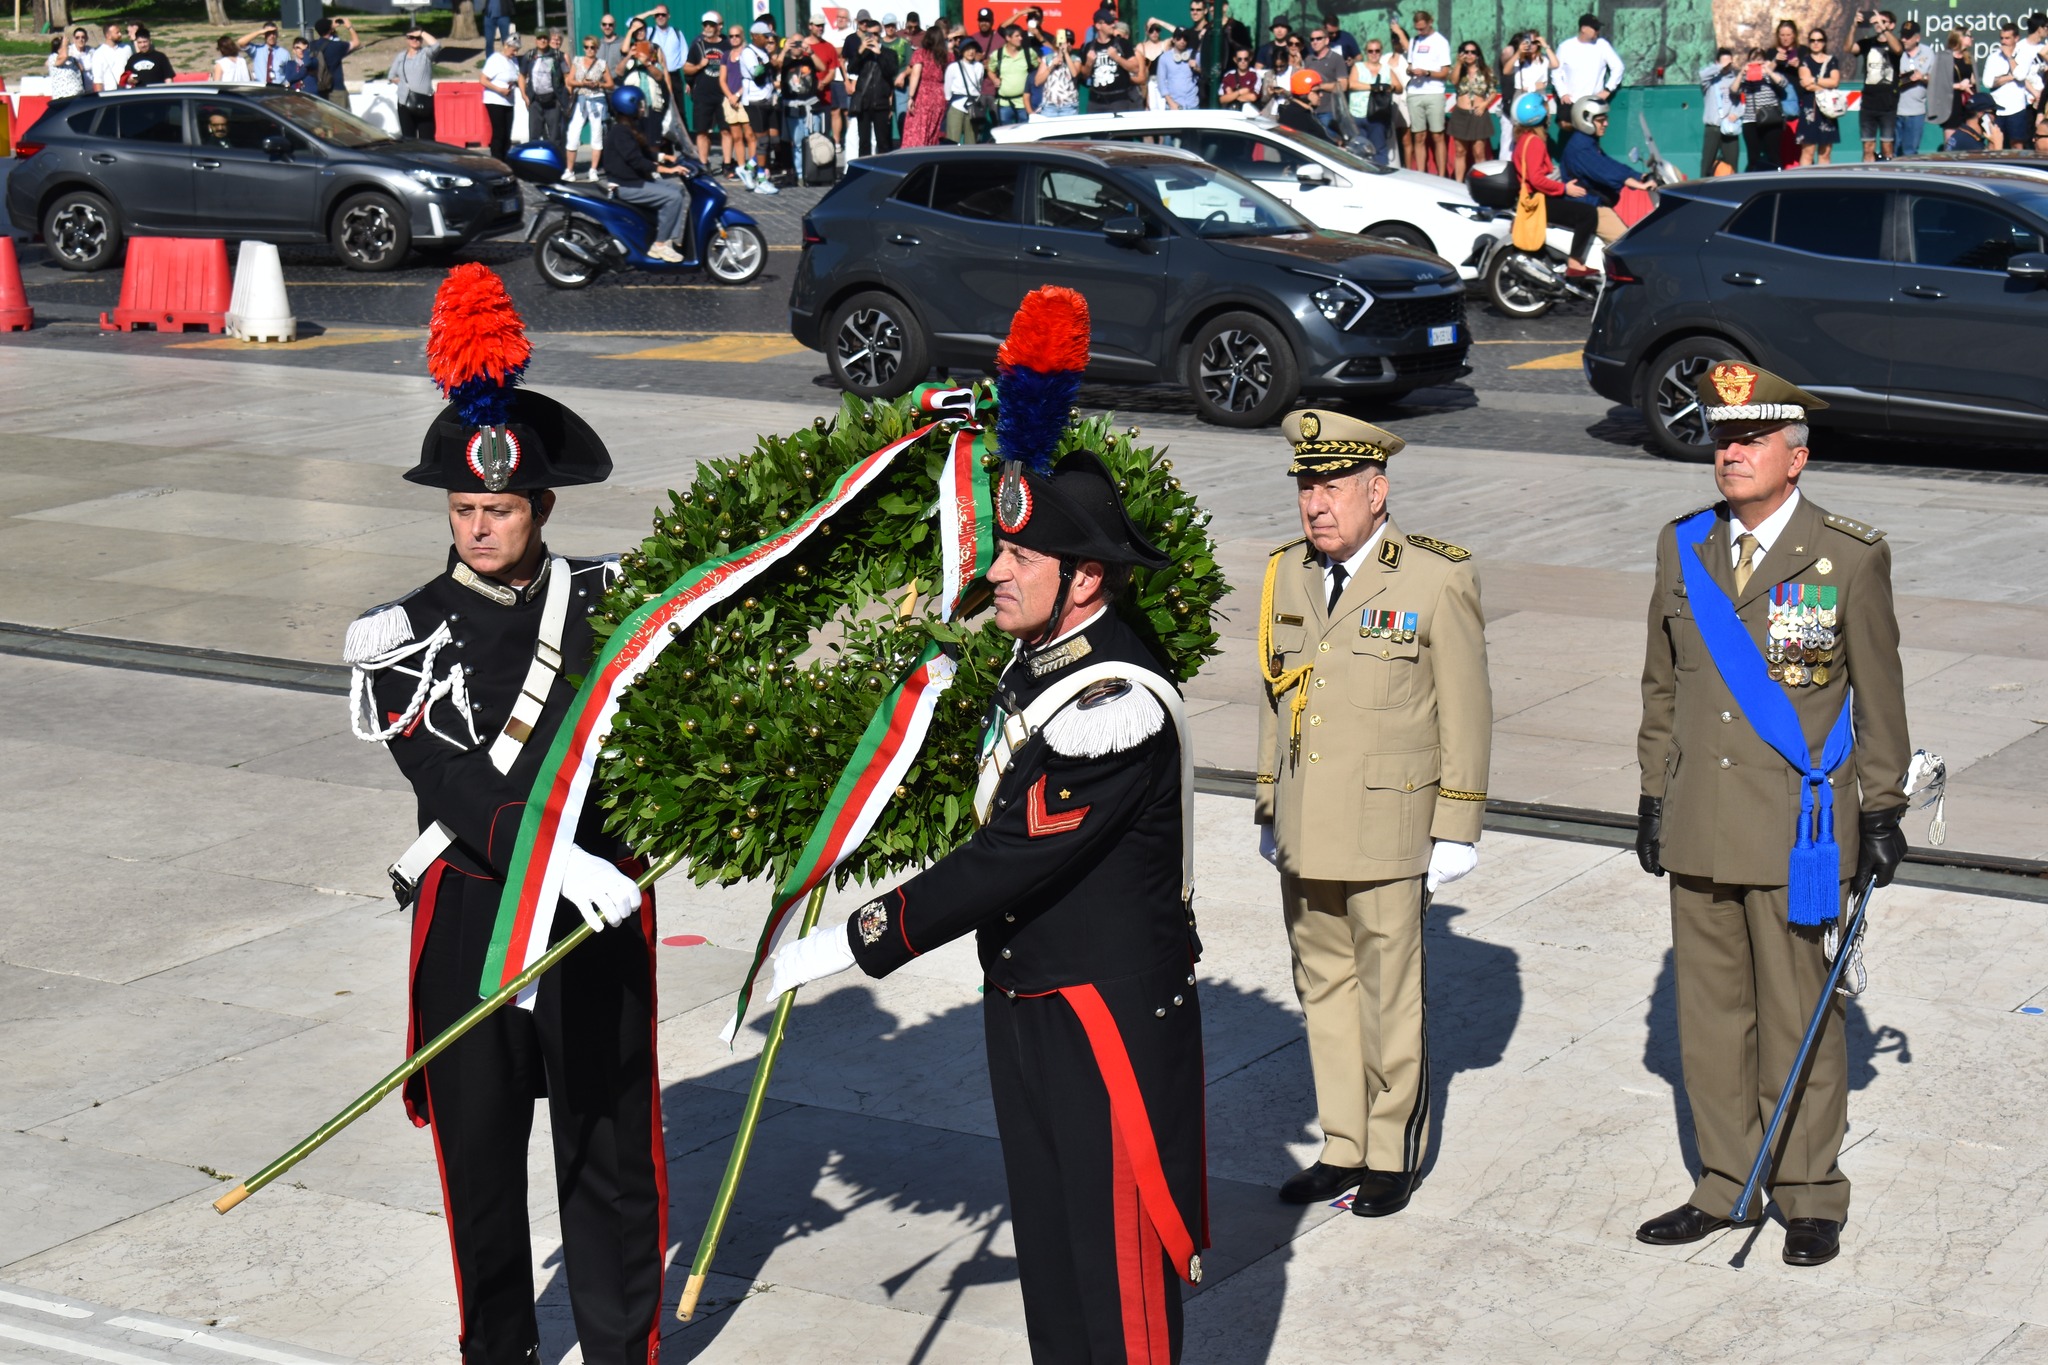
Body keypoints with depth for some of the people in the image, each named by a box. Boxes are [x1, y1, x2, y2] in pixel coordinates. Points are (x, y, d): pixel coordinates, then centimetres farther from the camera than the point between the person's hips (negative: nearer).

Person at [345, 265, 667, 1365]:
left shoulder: (613, 600, 2)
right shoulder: (402, 639, -4)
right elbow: (452, 787, -16)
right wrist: (561, 860, -28)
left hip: (599, 909, 1)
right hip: (470, 915, 0)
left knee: (612, 1143, 6)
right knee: (479, 1149, 11)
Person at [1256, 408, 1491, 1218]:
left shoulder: (1438, 580, -8)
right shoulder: (1288, 574, 8)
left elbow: (1466, 713, -6)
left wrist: (1456, 831, -7)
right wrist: (1269, 806, 17)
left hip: (1389, 832, -5)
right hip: (1305, 834, 5)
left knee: (1389, 997, 3)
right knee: (1324, 990, 12)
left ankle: (1395, 1155, 17)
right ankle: (1343, 1146, 24)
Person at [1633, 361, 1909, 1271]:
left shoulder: (1850, 558, -7)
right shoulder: (1683, 548, 7)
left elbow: (1880, 696, -2)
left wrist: (1883, 813, -3)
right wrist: (1654, 793, 11)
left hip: (1798, 829, -5)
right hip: (1700, 828, 5)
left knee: (1797, 1013, 2)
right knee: (1711, 1010, 11)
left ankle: (1810, 1197, 16)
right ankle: (1725, 1185, 23)